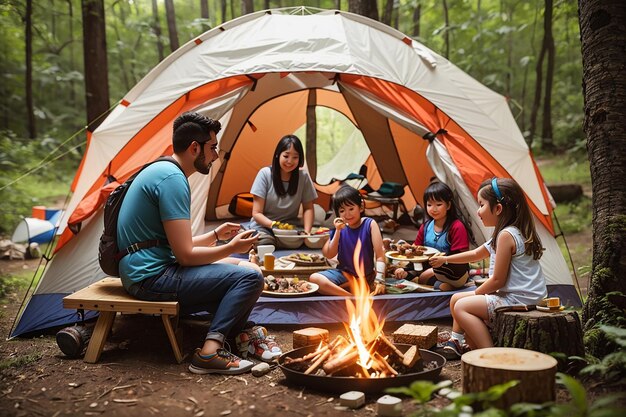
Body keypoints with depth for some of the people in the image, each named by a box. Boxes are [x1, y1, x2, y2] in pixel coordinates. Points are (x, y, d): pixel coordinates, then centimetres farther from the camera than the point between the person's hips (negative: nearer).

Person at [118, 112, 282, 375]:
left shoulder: (159, 170, 14)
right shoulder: (172, 179, -18)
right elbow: (185, 255, -20)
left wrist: (216, 235, 17)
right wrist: (232, 248, -7)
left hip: (140, 272, 11)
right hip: (151, 277, -11)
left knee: (227, 268, 26)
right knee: (250, 278, -16)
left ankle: (240, 332, 14)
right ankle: (210, 352, -18)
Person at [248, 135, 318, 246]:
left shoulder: (303, 176, -4)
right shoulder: (265, 174, -9)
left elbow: (308, 208, 8)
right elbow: (256, 213, -7)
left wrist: (307, 231, -10)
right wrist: (273, 224, -26)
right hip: (263, 226, -2)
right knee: (266, 244, -36)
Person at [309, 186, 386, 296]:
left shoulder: (369, 224, -7)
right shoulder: (340, 228, 0)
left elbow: (380, 255, -13)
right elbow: (329, 255, -5)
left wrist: (379, 280, -25)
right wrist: (338, 231, -15)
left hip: (366, 276, -1)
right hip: (344, 273, 2)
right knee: (314, 278, -23)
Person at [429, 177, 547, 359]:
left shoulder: (506, 235, -21)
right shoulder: (507, 232, 12)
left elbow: (498, 280, -20)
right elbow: (476, 253, 26)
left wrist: (476, 293, -2)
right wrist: (445, 259, 32)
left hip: (517, 300, -11)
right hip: (519, 298, 11)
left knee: (461, 307, -15)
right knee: (456, 299, 14)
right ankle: (455, 343, 13)